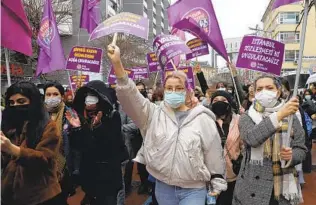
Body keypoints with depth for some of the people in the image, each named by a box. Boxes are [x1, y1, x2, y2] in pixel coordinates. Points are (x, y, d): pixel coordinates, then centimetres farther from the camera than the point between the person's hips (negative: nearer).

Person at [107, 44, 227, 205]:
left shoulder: (202, 118, -6)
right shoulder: (154, 114, -2)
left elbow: (213, 152, 1)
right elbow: (130, 95, -15)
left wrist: (217, 183, 5)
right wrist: (117, 63, -29)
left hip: (193, 190, -2)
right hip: (163, 187, 3)